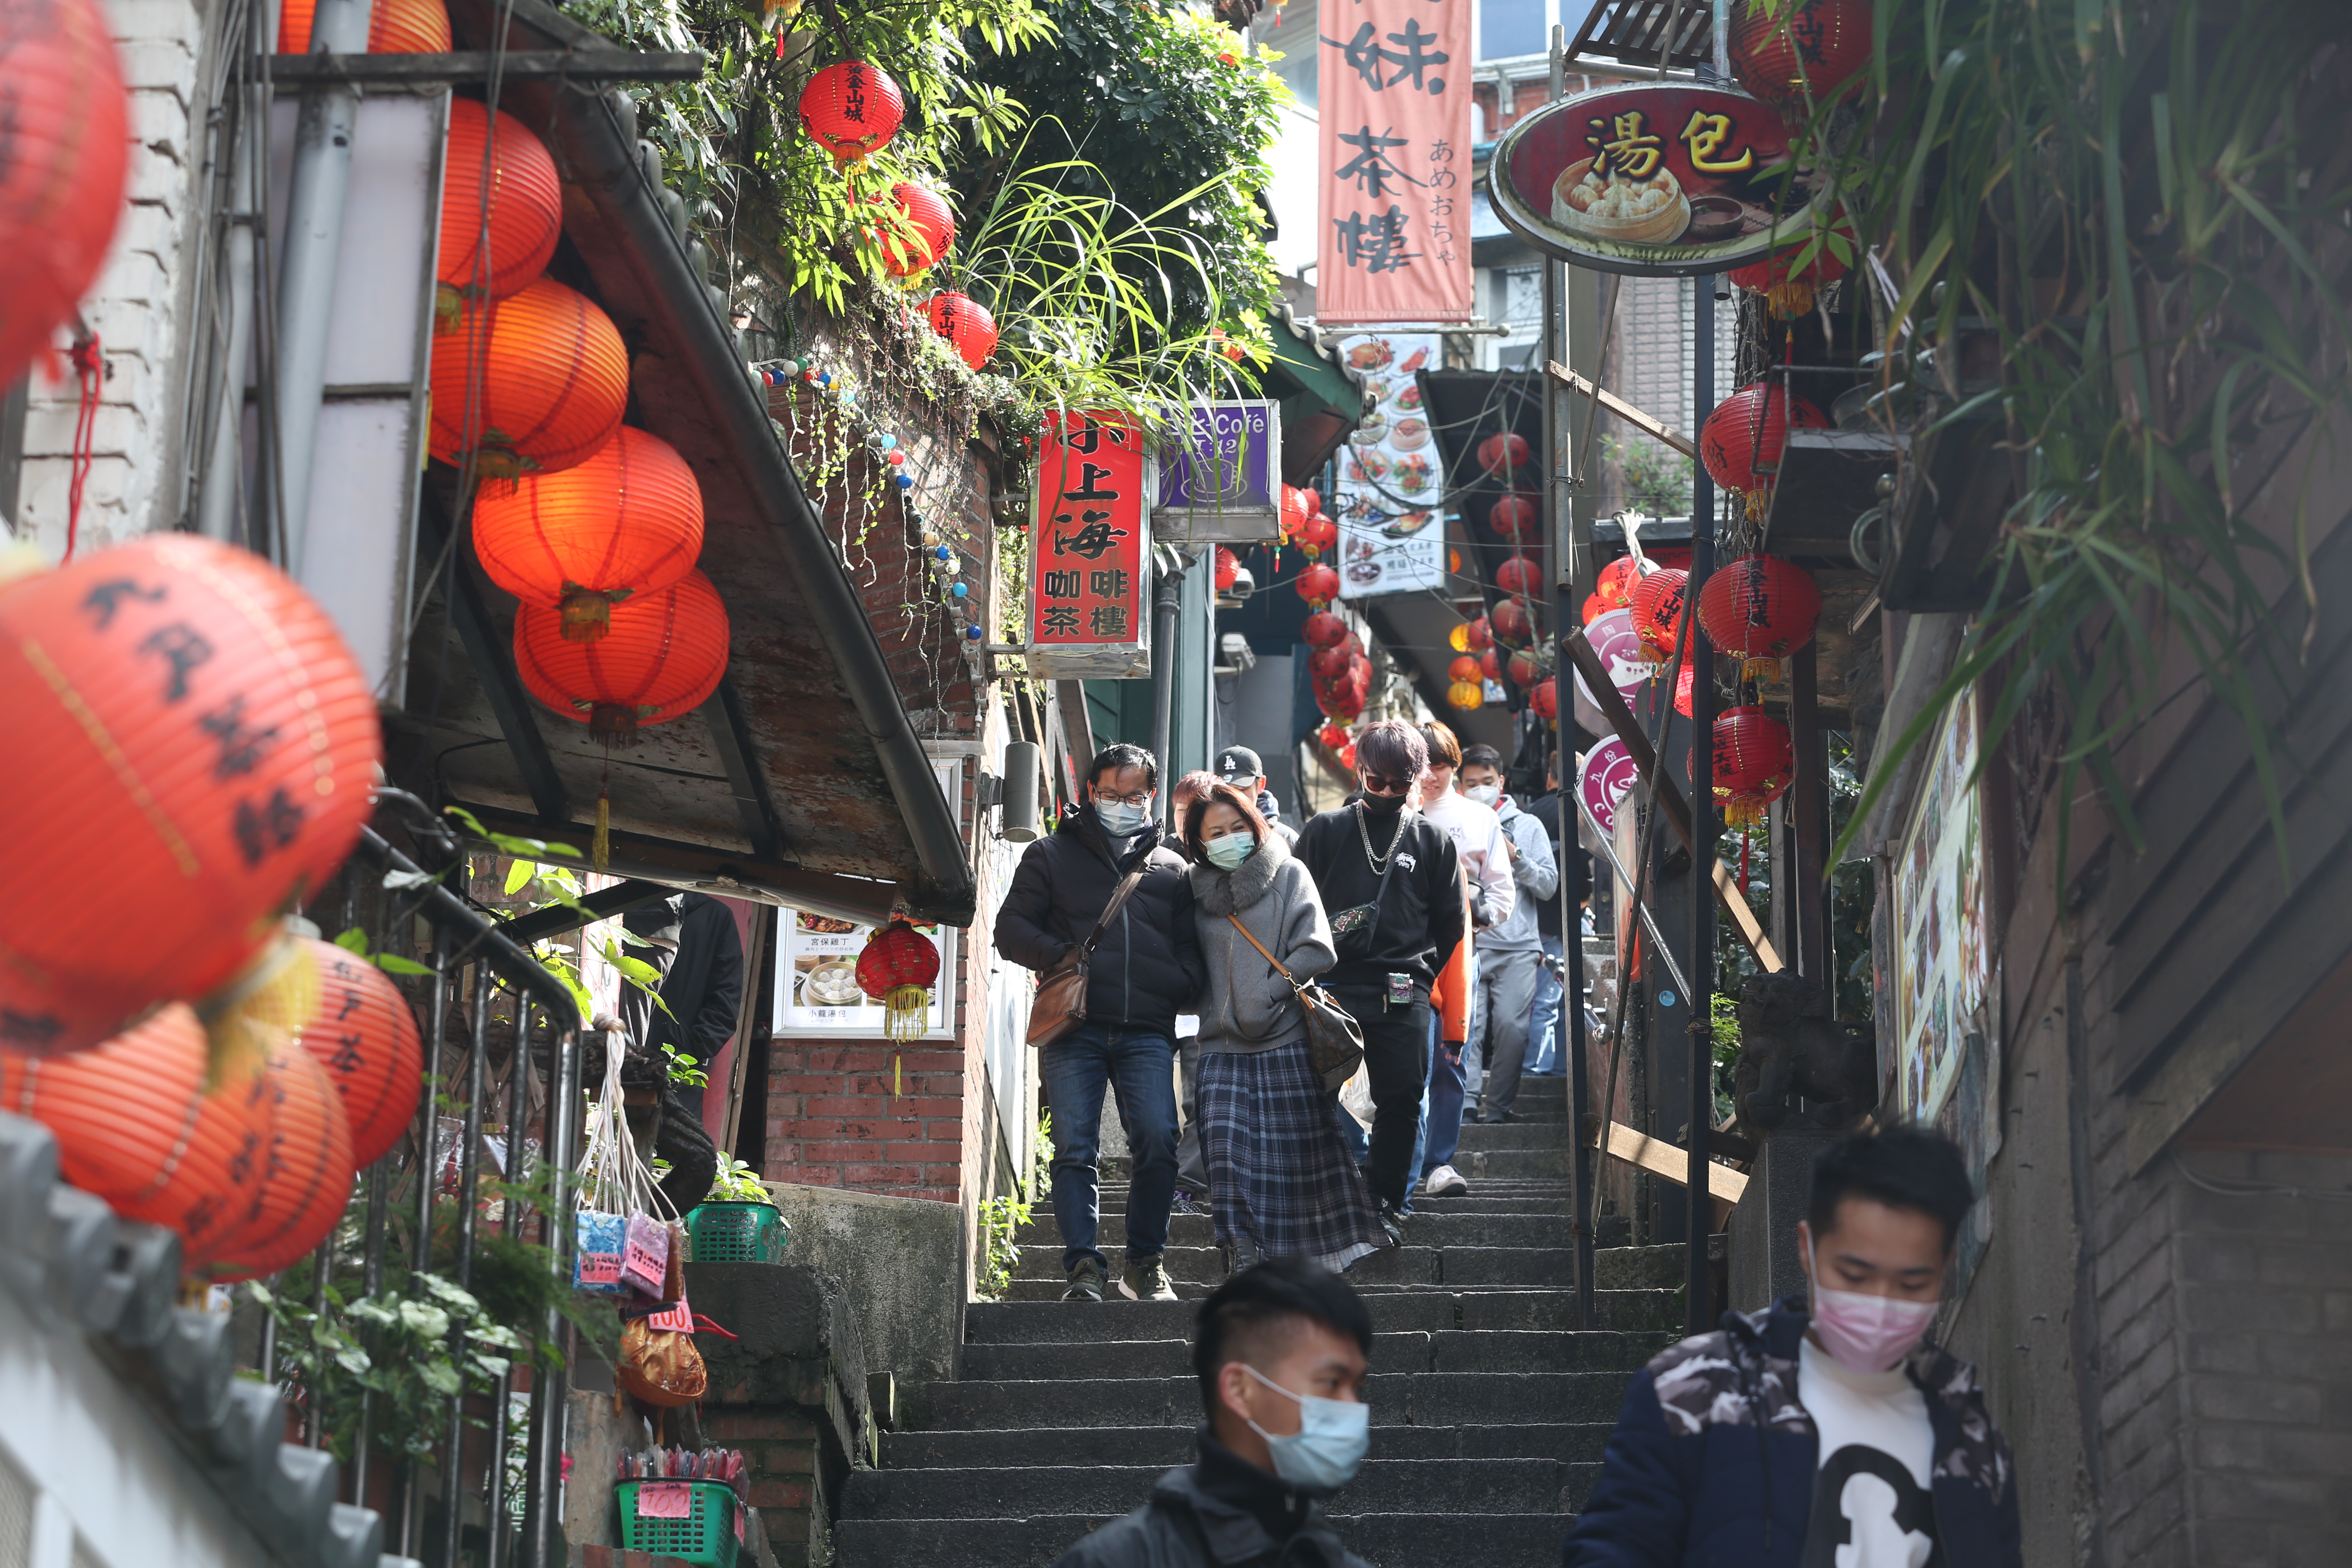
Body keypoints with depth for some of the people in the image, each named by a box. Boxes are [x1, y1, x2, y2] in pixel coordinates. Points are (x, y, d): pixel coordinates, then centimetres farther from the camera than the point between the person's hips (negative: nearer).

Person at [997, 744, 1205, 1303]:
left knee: (1158, 1142, -11)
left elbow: (1190, 947, 24)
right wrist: (1062, 958, -8)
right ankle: (1084, 1266, -7)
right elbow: (1012, 928, 10)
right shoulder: (1053, 854, 16)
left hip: (1147, 1031, 1)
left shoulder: (1171, 868, 21)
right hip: (1074, 1024, -1)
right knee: (1075, 1147, -9)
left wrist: (1179, 982, 1)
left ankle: (1146, 1264, 2)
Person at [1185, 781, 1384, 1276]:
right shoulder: (1199, 890, 14)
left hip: (1285, 1043, -3)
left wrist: (1264, 996, -10)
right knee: (1226, 1146, -12)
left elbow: (1316, 951, -6)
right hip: (1224, 1047, 3)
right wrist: (1212, 1008, 6)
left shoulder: (1289, 876, 3)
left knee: (1296, 1152, 0)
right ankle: (1242, 1254, -9)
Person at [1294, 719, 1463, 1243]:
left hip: (1402, 996, 1)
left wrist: (1417, 975, 6)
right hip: (1332, 988, -1)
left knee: (1402, 1100, 0)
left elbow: (1450, 924, 13)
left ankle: (1387, 1204, 11)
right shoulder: (1325, 831, 7)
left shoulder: (1435, 841, 10)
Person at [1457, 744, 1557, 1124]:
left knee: (1511, 1027, -11)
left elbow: (1549, 886, 8)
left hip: (1518, 948, 0)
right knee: (1467, 1027, -11)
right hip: (1467, 946, 0)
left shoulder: (1527, 826, 14)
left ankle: (1498, 1107, -1)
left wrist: (1515, 856, -4)